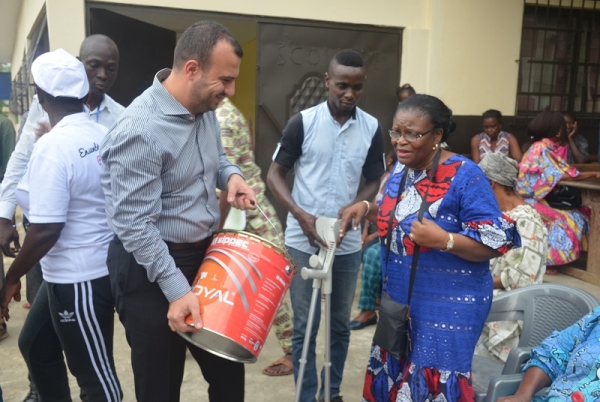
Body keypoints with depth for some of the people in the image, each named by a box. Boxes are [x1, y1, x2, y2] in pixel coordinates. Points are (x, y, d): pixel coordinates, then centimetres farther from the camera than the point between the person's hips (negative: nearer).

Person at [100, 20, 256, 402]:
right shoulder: (139, 130, -26)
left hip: (205, 254, 8)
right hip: (151, 268, -7)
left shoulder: (205, 108, 0)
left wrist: (231, 175, -2)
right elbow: (135, 225, -26)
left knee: (227, 366, 20)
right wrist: (177, 289, -26)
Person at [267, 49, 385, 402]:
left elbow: (374, 181, 6)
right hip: (303, 241, -2)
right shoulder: (303, 122, -8)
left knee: (341, 323, 15)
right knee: (305, 326, 7)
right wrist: (301, 214, -18)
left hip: (348, 243, 3)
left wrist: (353, 208, -14)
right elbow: (275, 174, -4)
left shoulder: (372, 128, -1)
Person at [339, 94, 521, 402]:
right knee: (392, 376, 20)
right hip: (399, 298, 7)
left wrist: (443, 240, -33)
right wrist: (367, 209, 0)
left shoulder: (465, 176, -20)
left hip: (449, 306, -7)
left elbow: (495, 244, -21)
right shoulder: (401, 169, 2)